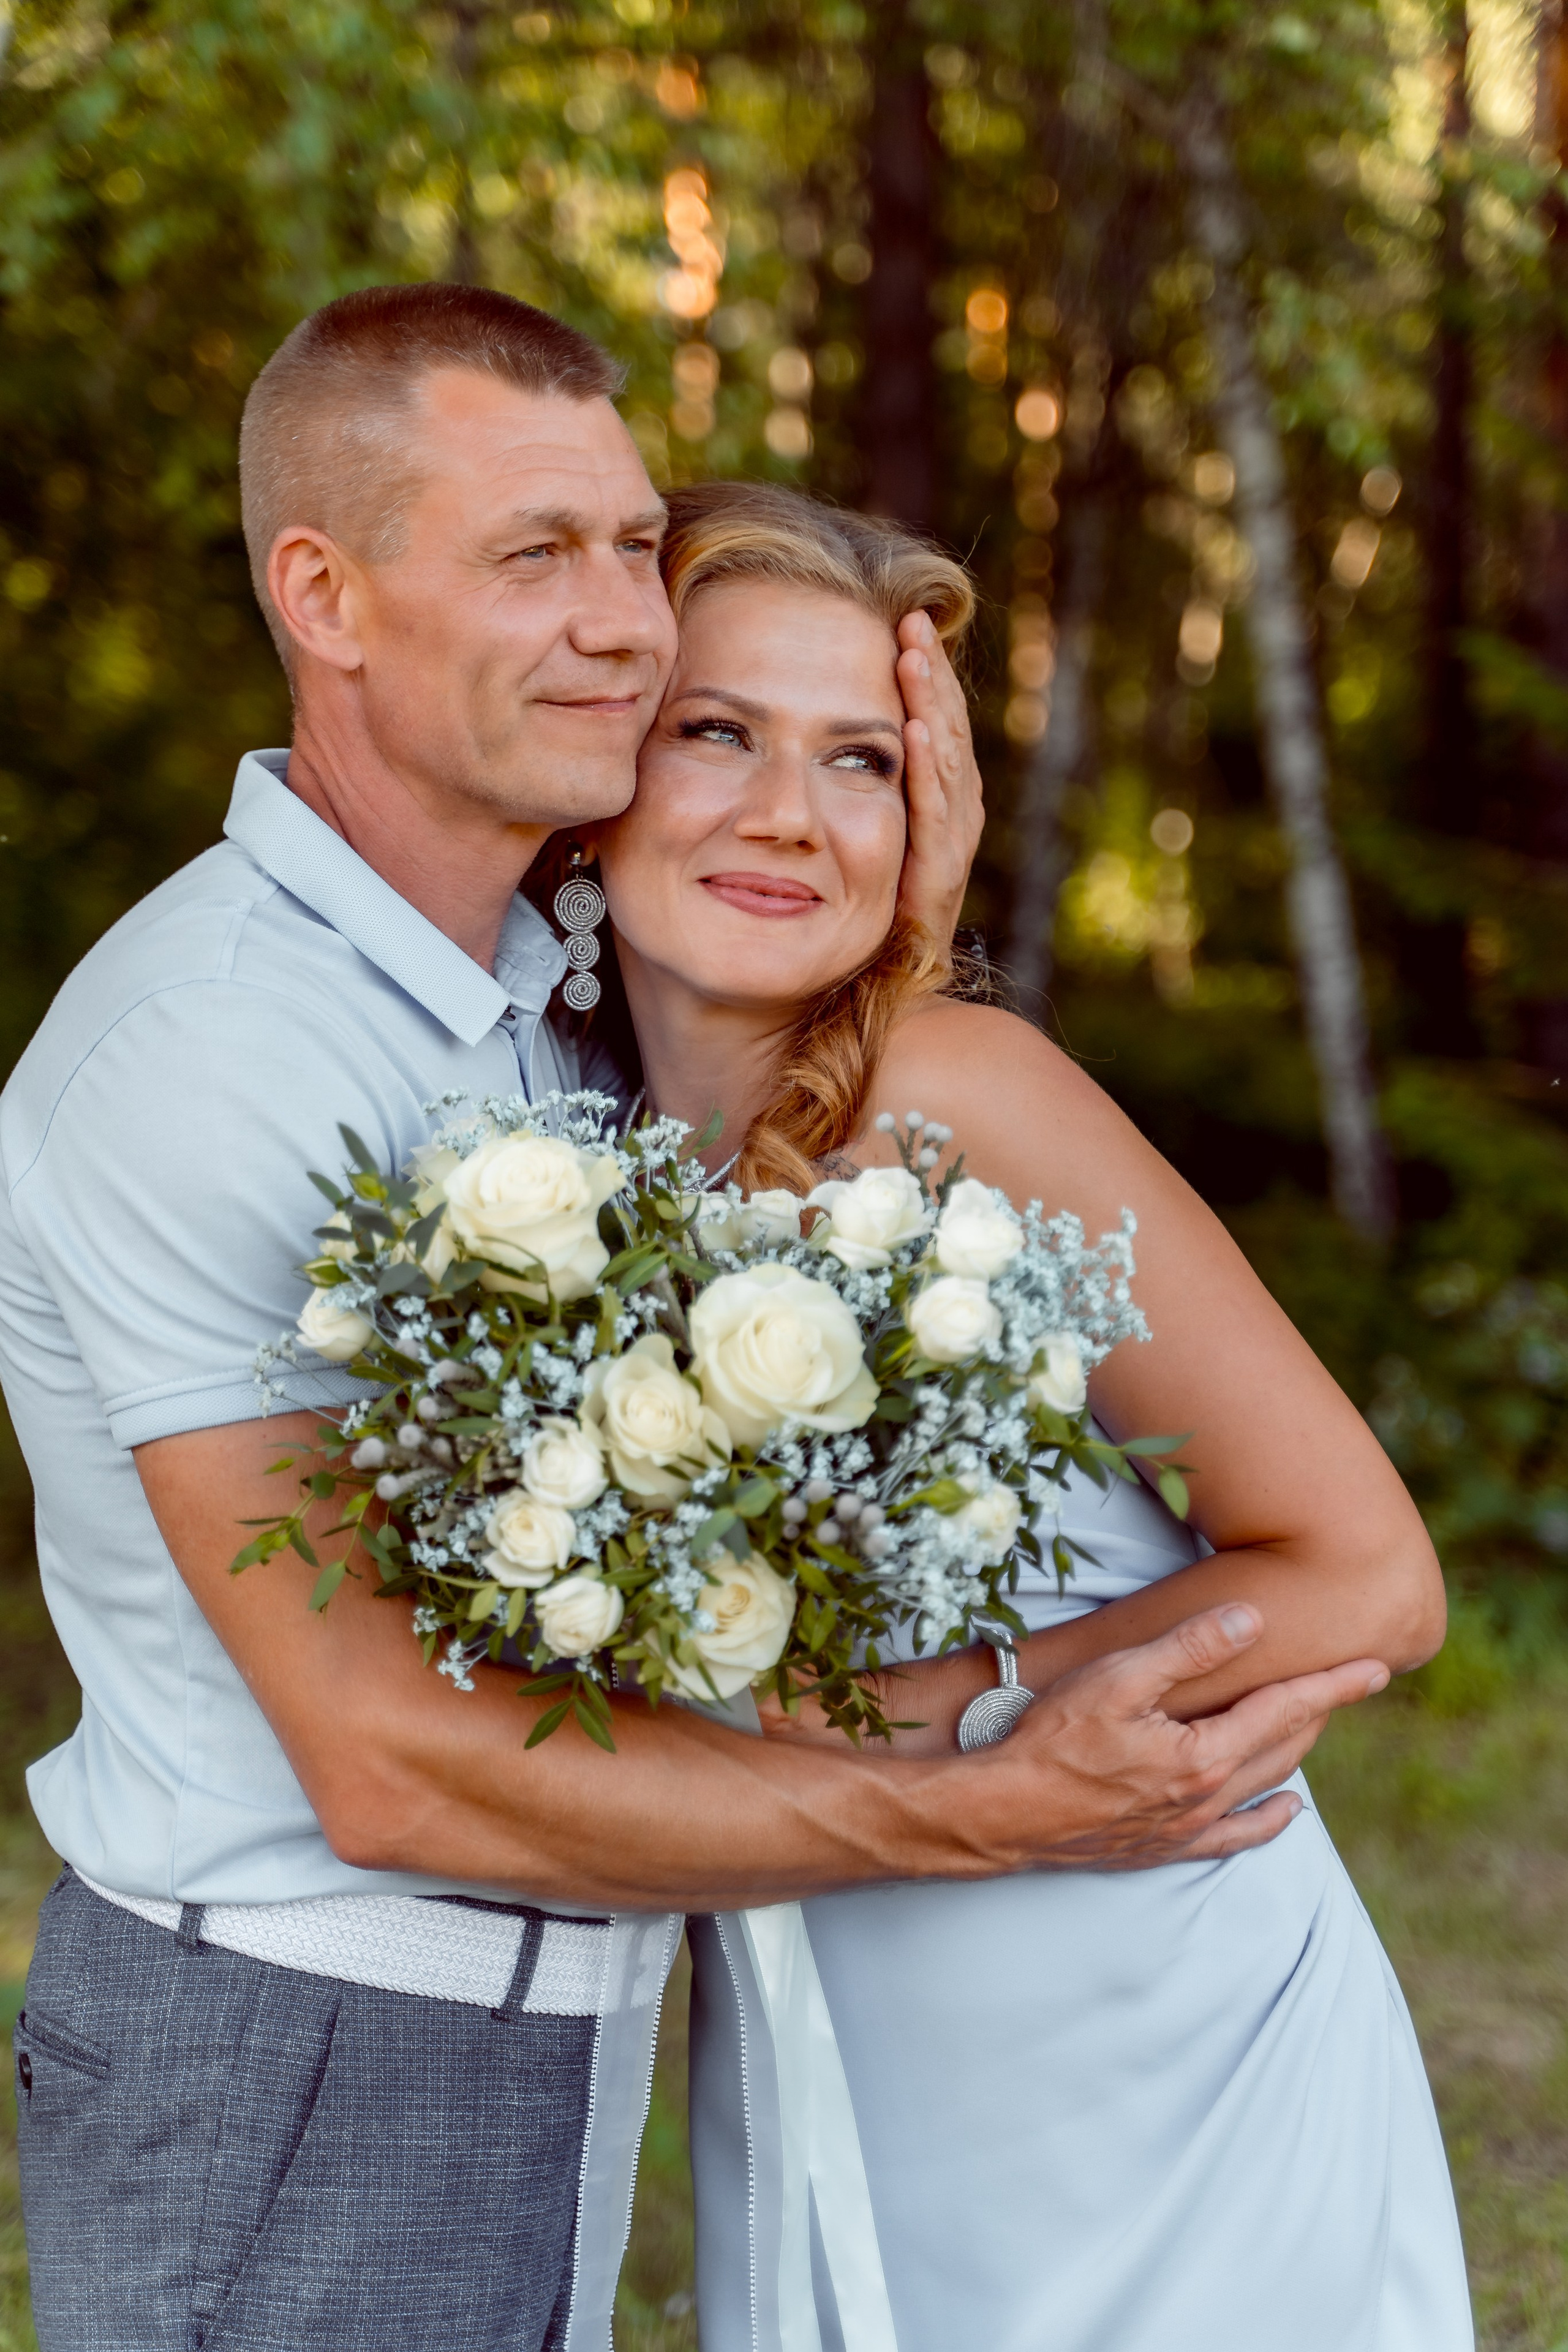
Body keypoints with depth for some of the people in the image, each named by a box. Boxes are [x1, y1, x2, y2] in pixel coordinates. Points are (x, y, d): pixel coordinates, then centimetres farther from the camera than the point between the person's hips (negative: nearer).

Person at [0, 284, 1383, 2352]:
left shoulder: (525, 986, 5)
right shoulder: (188, 1064, -23)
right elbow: (393, 1763, -24)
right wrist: (999, 1814, -24)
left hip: (527, 2058, 8)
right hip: (286, 2087, -8)